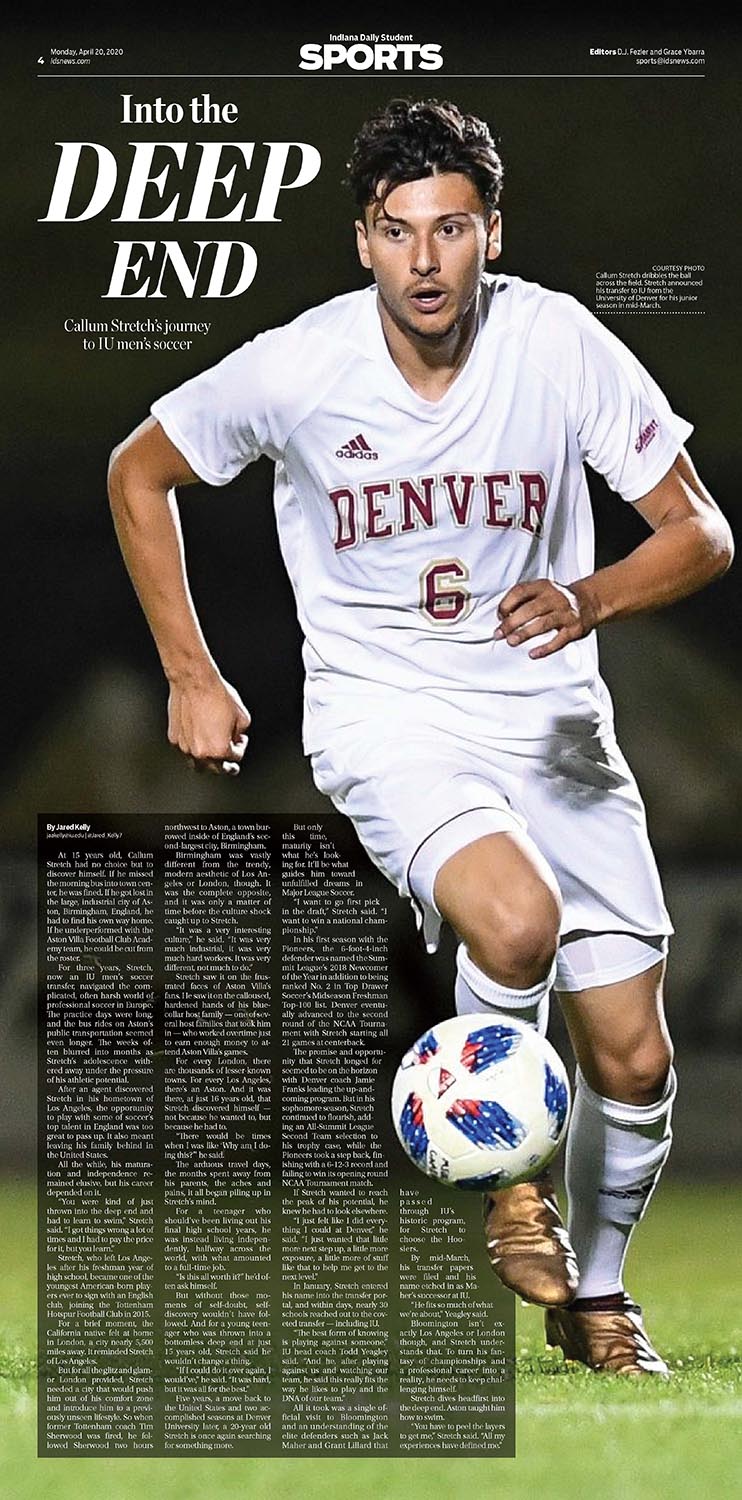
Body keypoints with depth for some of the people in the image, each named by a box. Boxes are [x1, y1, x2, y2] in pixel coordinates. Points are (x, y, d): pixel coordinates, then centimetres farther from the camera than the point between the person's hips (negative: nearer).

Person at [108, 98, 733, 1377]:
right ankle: (505, 1174, -4)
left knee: (633, 1058, 0)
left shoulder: (560, 345, -10)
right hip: (381, 712, -2)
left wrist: (588, 599, -25)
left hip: (549, 715, 2)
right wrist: (190, 676, 4)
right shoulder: (296, 368, -11)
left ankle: (594, 1291, 28)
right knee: (515, 917, -33)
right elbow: (139, 472, 6)